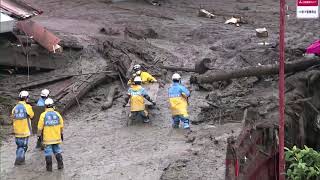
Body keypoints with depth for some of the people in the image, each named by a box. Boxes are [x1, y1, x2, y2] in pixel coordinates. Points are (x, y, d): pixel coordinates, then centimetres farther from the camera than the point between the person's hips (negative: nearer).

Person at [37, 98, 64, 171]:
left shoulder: (43, 115, -10)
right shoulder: (57, 114, -1)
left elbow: (40, 127, -8)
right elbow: (61, 126, 5)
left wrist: (39, 135, 2)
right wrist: (61, 134, 16)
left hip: (47, 138, -3)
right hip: (56, 137, 3)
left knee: (48, 152, 5)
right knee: (57, 150, 15)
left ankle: (49, 167, 9)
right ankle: (60, 165, 16)